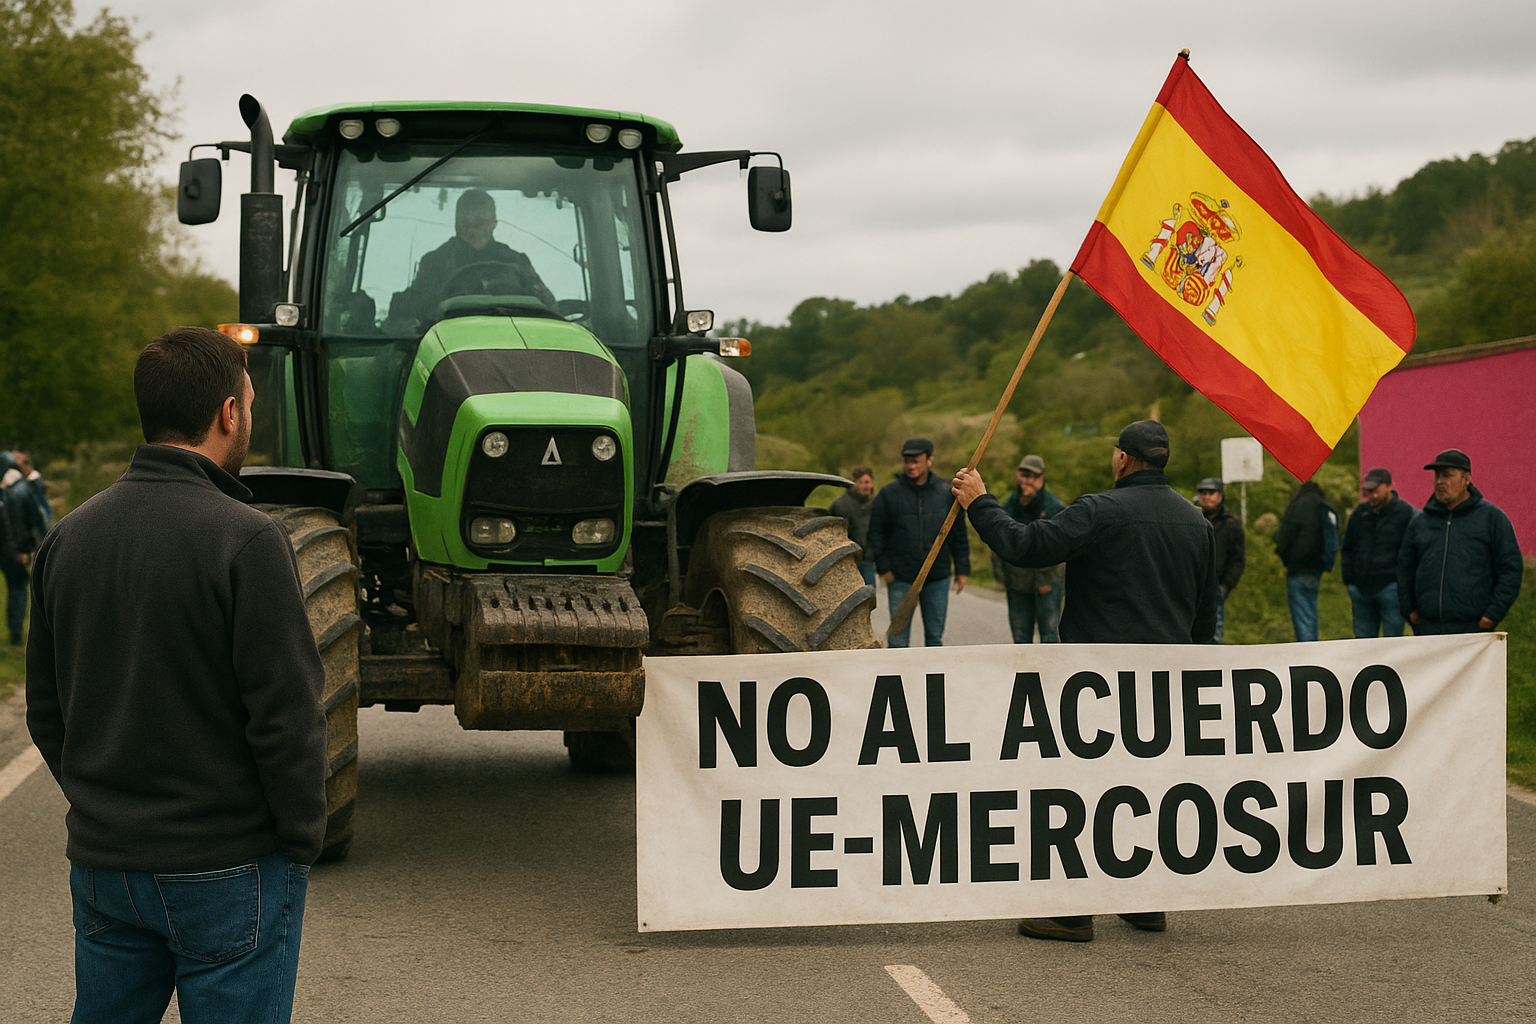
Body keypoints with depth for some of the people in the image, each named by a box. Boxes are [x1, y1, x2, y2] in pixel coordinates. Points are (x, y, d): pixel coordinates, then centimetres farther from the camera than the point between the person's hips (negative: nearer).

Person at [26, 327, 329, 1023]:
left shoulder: (68, 536, 4)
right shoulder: (246, 541, -17)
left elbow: (45, 712, 11)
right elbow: (286, 714, -17)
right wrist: (302, 838, -5)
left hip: (101, 861, 6)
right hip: (228, 866, -6)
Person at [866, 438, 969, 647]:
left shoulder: (946, 492, 5)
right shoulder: (889, 494, 0)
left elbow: (959, 534, 9)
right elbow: (876, 533, 2)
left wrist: (962, 569, 6)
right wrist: (883, 566, -5)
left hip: (938, 577, 2)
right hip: (900, 578, -1)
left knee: (935, 636, 8)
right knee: (898, 636, 0)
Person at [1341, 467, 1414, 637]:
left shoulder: (1405, 512, -3)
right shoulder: (1360, 512, 13)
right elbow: (1347, 548, 21)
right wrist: (1349, 582, 13)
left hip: (1390, 589, -5)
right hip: (1361, 589, 5)